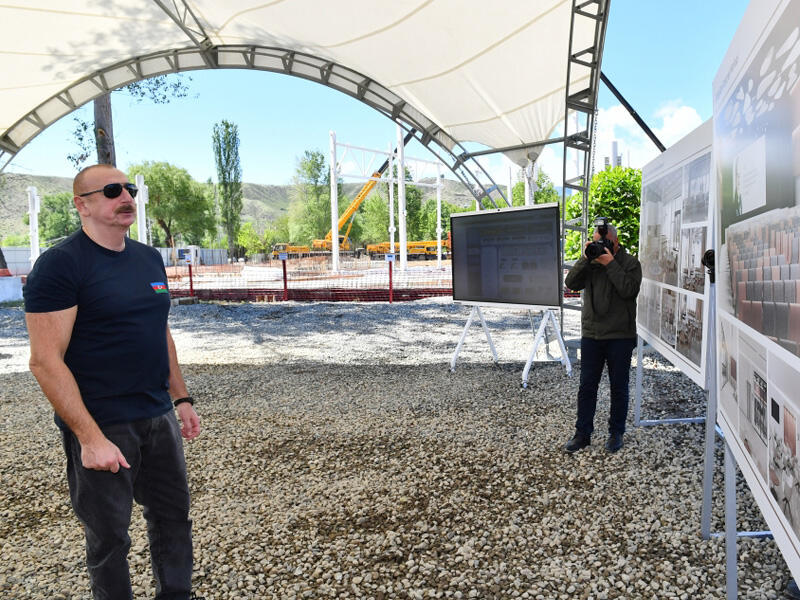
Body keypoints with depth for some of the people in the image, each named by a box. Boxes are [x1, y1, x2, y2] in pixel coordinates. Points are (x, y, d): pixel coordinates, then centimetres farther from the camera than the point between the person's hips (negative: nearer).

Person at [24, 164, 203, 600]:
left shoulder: (149, 258, 9)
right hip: (102, 427, -6)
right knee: (109, 535, 11)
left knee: (173, 516, 17)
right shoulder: (60, 264, -13)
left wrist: (181, 398, 14)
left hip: (158, 418, 7)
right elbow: (45, 361, -17)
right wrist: (90, 437, -20)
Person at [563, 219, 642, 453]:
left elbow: (629, 290, -17)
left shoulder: (630, 262, -1)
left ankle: (616, 433, 22)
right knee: (586, 386, 6)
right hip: (591, 335, 3)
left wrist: (610, 264, -17)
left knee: (619, 387, 8)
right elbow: (571, 283, -4)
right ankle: (582, 433, 15)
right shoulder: (590, 262, 9)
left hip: (620, 337, -3)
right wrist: (584, 259, -12)